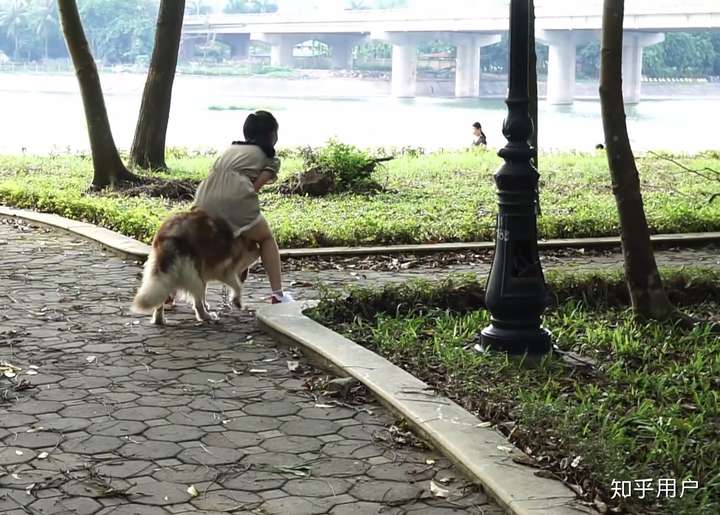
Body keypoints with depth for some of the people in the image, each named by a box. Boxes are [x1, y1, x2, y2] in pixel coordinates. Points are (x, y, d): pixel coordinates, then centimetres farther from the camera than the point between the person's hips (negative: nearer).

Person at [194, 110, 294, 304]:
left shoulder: (231, 148, 32)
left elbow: (215, 175, 20)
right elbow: (255, 186, 2)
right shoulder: (271, 159, 17)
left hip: (205, 201, 4)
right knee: (266, 239, 21)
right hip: (234, 199, -4)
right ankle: (278, 295, 15)